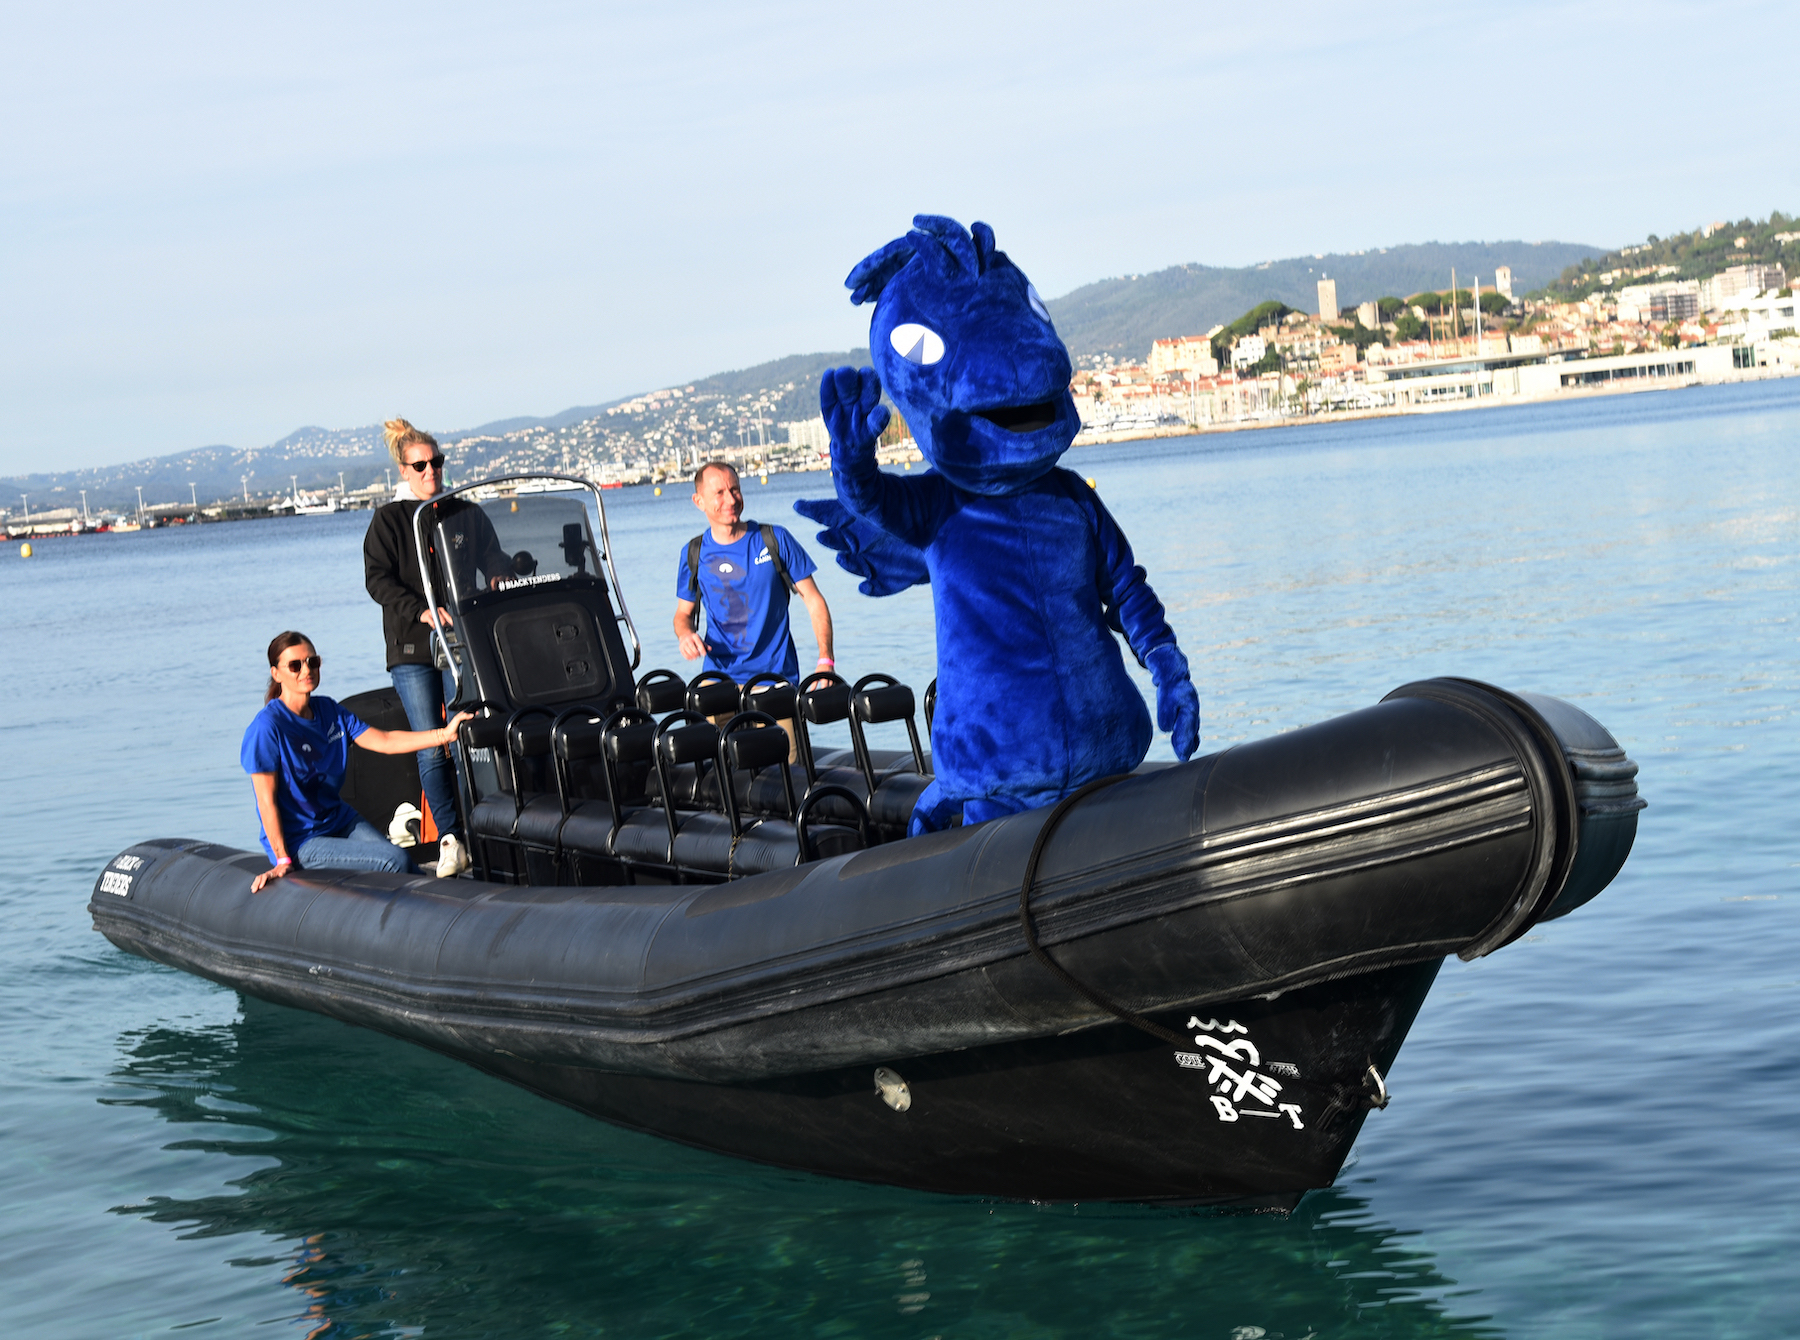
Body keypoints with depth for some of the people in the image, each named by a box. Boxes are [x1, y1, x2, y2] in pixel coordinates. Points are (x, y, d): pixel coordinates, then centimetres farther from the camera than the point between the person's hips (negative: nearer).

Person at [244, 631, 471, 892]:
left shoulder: (327, 710, 5)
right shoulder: (267, 727, -17)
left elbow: (383, 741, 2)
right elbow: (266, 800, -16)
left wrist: (444, 734, -8)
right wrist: (283, 860, -17)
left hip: (340, 820, 7)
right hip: (300, 841, -7)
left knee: (411, 874, -14)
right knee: (395, 861, -20)